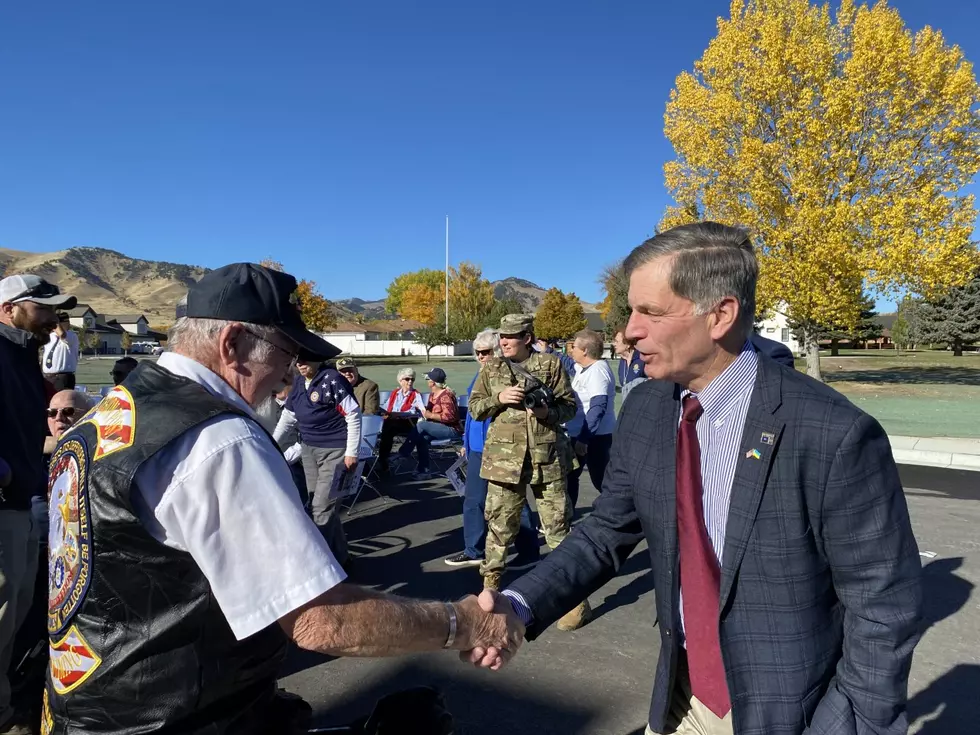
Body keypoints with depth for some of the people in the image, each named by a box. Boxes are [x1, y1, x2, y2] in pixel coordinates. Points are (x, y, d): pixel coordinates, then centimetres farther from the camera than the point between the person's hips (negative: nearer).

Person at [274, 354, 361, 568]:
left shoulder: (332, 379, -16)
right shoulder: (298, 382, 6)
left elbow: (353, 415, -16)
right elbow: (288, 416, 18)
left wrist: (352, 452, -17)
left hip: (335, 450, -7)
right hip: (309, 449, 8)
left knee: (322, 506, -8)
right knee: (324, 504, 12)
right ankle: (338, 556, 26)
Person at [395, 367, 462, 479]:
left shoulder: (445, 396, -19)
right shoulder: (432, 394, 9)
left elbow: (449, 416, -26)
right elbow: (431, 410, 22)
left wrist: (430, 415, -22)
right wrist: (424, 410, 0)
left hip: (452, 429, -9)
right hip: (439, 427, 9)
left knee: (422, 425, -23)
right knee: (422, 437, -16)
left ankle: (404, 452, -10)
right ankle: (424, 471, -11)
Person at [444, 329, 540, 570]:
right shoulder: (480, 375, 12)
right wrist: (466, 442, 20)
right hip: (478, 447, 8)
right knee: (474, 499, 13)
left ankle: (529, 552, 18)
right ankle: (474, 551, 25)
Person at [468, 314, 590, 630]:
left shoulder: (551, 364, 4)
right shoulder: (491, 368, 9)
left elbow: (570, 405, 6)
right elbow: (475, 408, 9)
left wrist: (549, 412, -14)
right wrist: (499, 398, -10)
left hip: (547, 456, -1)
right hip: (504, 457, 1)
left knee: (558, 525, 3)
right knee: (500, 524, 6)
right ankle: (491, 584, 26)